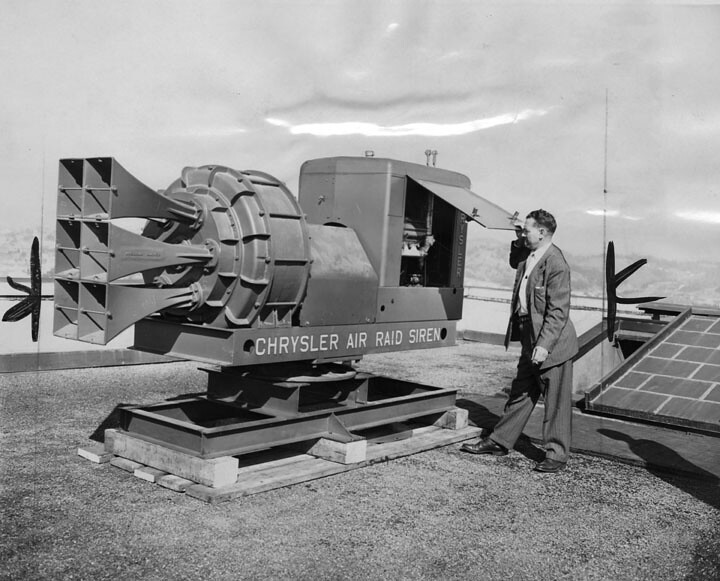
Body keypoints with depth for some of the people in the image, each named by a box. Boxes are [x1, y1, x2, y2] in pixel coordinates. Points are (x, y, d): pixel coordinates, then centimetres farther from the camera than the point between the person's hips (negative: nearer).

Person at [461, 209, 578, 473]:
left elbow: (558, 311, -22)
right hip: (530, 340, 9)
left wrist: (544, 345, -27)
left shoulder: (555, 264, -19)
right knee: (520, 393, 16)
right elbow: (515, 263, 34)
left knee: (556, 401, 3)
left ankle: (556, 454, 12)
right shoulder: (529, 256, 7)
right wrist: (518, 243, 16)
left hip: (552, 342, -9)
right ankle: (499, 441, 25)